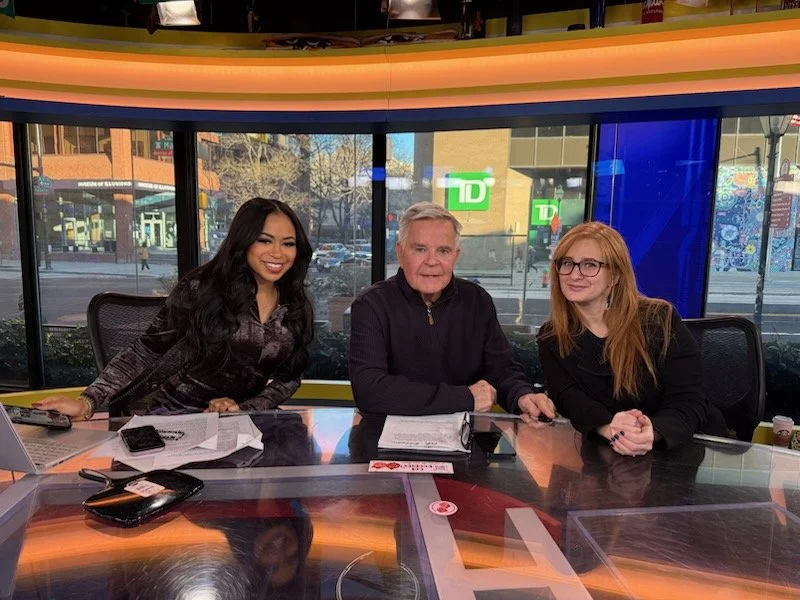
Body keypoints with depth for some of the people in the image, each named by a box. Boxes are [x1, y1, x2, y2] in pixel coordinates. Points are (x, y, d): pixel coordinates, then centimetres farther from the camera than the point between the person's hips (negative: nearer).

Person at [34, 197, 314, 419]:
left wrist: (243, 408, -12)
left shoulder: (297, 309, 0)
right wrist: (88, 402, -21)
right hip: (168, 415, -3)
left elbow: (289, 376, 4)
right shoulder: (201, 288, -11)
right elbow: (146, 352, -9)